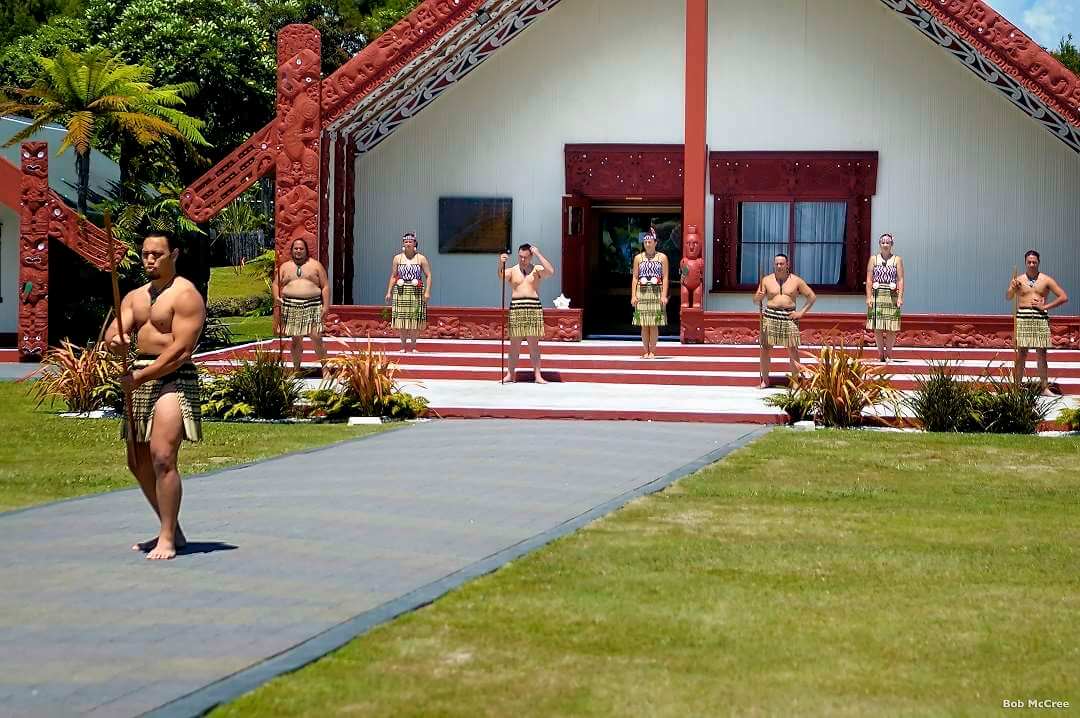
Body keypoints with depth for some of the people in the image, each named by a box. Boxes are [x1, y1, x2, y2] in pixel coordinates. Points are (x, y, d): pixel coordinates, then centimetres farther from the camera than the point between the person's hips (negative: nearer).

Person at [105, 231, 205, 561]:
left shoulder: (186, 295, -7)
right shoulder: (135, 297, 17)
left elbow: (181, 350, -16)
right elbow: (113, 333, 5)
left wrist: (138, 377, -18)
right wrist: (116, 341, -21)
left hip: (173, 379, -9)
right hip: (141, 379, 9)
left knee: (162, 457, -21)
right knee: (138, 463, 12)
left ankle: (167, 540, -16)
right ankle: (173, 530, 24)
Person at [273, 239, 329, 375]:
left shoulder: (316, 265, 7)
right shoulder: (285, 267, 13)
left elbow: (325, 286, 5)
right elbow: (276, 284, 13)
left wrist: (326, 306, -4)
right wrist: (276, 297, -8)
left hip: (312, 306, -2)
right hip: (291, 307, 2)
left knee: (316, 338, -9)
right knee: (296, 339, 4)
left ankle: (324, 368, 0)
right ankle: (296, 368, 13)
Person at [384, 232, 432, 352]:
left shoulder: (421, 258, 4)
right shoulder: (397, 258, 9)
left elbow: (428, 276, 2)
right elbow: (393, 276, 10)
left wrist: (427, 291, -9)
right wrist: (389, 292, 2)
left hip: (416, 292, -1)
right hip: (401, 291, 1)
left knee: (415, 320, -2)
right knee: (402, 319, -1)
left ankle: (413, 346, 4)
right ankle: (403, 346, 6)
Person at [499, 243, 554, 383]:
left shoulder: (537, 269, 8)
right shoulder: (512, 271, 7)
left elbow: (551, 271, -12)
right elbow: (501, 276, -14)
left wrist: (538, 254, -11)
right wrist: (501, 264, -35)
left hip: (534, 308, 0)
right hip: (516, 308, 0)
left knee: (534, 344, 1)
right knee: (514, 344, 2)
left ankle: (537, 375, 2)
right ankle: (510, 374, 7)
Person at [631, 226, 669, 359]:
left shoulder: (662, 257, 5)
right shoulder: (638, 258, 9)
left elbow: (665, 278, 2)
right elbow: (634, 278, 8)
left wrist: (664, 295, -7)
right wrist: (633, 295, -1)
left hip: (656, 293, -1)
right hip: (642, 293, 1)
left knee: (654, 324, -3)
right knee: (644, 324, 0)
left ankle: (652, 351, 2)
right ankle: (646, 351, 5)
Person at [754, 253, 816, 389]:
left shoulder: (796, 280, 5)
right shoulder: (766, 280, 7)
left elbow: (812, 297, 10)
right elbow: (756, 300, 8)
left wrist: (801, 312, 1)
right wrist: (759, 297, -16)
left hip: (789, 317, -1)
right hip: (770, 316, 1)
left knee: (793, 349, -3)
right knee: (765, 347, -2)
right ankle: (765, 380, 4)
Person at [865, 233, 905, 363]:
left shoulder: (897, 260, 6)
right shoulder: (873, 259, 8)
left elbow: (901, 280, 1)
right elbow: (869, 280, 4)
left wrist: (900, 297, -8)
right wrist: (869, 297, -5)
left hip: (892, 295, -1)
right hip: (877, 295, 1)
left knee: (891, 327, -2)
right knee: (877, 327, 0)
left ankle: (888, 354, 8)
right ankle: (880, 353, 9)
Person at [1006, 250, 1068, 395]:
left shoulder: (1046, 280, 6)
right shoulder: (1018, 280, 7)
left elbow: (1064, 297, 4)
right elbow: (1008, 297, -4)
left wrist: (1045, 306, -4)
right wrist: (1012, 288, -25)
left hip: (1041, 319, 0)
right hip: (1022, 318, 0)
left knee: (1042, 354, 1)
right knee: (1021, 353, -1)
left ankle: (1045, 388, 4)